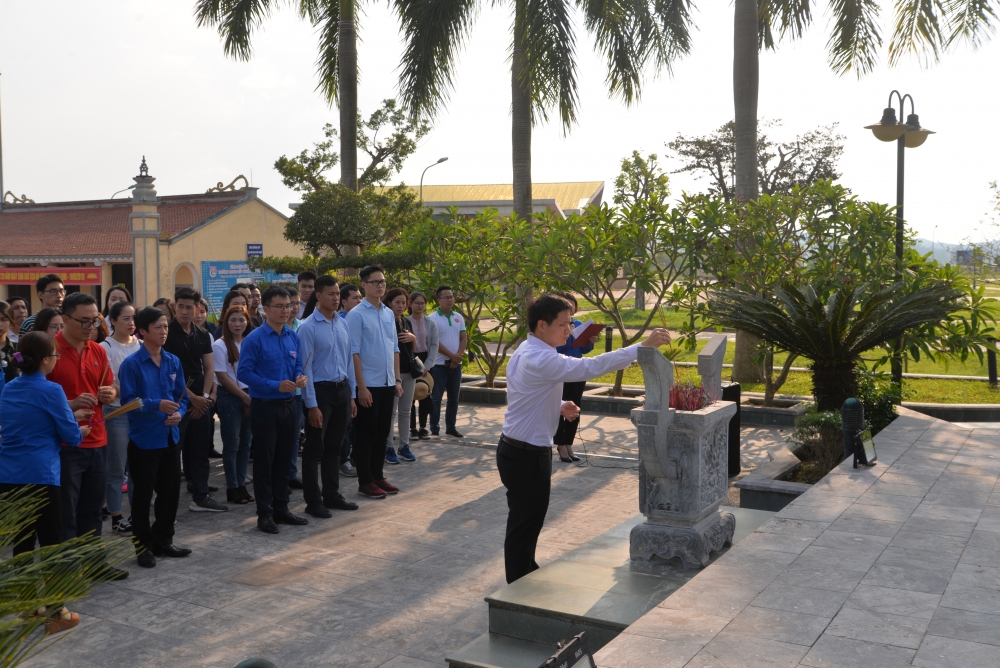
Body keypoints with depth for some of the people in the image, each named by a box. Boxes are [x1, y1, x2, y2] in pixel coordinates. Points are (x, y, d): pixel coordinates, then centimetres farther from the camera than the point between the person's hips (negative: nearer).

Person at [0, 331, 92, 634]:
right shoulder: (50, 390, -12)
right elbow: (71, 435, -7)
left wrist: (70, 416, 24)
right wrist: (79, 432, 15)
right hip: (40, 476, -7)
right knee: (51, 542, 2)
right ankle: (56, 614, 7)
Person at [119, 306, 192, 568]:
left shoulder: (173, 362, 6)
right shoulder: (132, 364, -11)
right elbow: (128, 400, -15)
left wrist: (179, 413, -11)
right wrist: (157, 405, -28)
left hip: (170, 437, 6)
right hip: (144, 439, -6)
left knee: (170, 492, 13)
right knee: (143, 494, 5)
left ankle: (163, 540, 28)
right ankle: (143, 545, 17)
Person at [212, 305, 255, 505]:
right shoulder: (220, 345, -6)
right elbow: (222, 377, -9)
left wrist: (252, 396, -1)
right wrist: (244, 397, -10)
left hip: (250, 397, 5)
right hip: (230, 398, -4)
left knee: (245, 443, 8)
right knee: (232, 443, 1)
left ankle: (241, 484, 17)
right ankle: (232, 488, 10)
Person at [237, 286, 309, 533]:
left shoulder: (293, 337, 6)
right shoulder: (255, 339, -12)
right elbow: (244, 373, -15)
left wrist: (300, 377, -7)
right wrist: (276, 385, -20)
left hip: (288, 404, 6)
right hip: (265, 407, -6)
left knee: (284, 459, 13)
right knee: (264, 460, 3)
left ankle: (281, 508, 24)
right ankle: (264, 513, 12)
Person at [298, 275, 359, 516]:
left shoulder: (343, 323, 5)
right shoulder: (308, 327, -12)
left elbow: (349, 360, 11)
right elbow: (305, 367, -13)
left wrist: (351, 395, 9)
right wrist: (312, 405, -15)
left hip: (342, 388, 6)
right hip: (320, 390, -6)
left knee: (334, 447, 16)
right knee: (315, 449, 5)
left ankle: (332, 494, 28)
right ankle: (313, 501, 15)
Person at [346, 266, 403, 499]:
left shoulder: (389, 313, 10)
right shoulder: (356, 314, -10)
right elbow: (354, 353, -13)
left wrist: (397, 379, 9)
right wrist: (361, 386, -16)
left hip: (387, 383, 6)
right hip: (369, 384, -6)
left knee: (382, 433, 13)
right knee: (366, 434, 2)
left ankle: (378, 477, 24)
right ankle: (365, 482, 11)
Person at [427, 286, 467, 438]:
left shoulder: (459, 317, 9)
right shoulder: (432, 318, -8)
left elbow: (464, 338, 7)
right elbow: (434, 342, -13)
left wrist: (459, 355, -10)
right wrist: (451, 355, -14)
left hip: (456, 364, 5)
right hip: (439, 364, -5)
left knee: (454, 398, 10)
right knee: (436, 398, 0)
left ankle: (451, 427, 19)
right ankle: (434, 429, 6)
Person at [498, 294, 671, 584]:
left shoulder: (527, 353, 9)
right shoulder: (540, 359, -25)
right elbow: (590, 366, -32)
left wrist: (560, 406, 0)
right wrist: (643, 347, -31)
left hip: (518, 449, 10)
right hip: (527, 454, -10)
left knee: (528, 520, 24)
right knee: (524, 524, 3)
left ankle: (528, 576, 40)